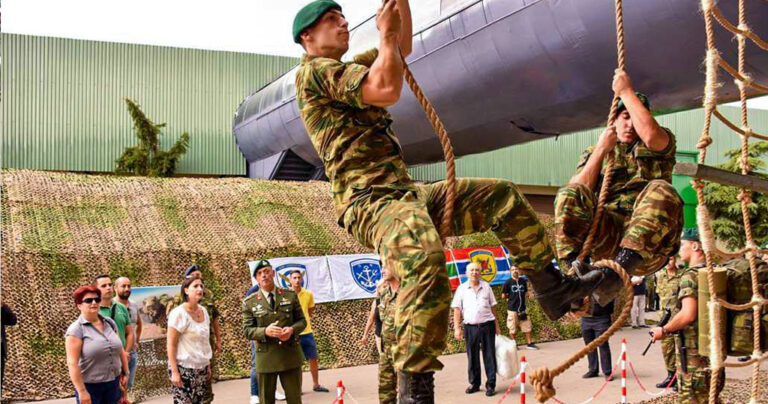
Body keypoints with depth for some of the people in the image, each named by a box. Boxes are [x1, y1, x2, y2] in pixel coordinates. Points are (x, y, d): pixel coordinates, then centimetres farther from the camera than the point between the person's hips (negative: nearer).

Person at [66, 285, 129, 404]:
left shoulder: (110, 323, 6)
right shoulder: (76, 329, -12)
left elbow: (120, 350, 14)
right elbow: (72, 363, -17)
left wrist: (125, 373, 13)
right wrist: (82, 391, -20)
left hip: (113, 383, 5)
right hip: (90, 386, -5)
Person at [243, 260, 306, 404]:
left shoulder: (291, 295, 6)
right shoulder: (249, 302, 1)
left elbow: (302, 320, 8)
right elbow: (247, 330, -2)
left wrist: (292, 329, -15)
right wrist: (265, 331, -22)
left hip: (291, 355, 1)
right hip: (266, 358, -1)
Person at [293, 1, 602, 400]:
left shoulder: (342, 73, 25)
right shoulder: (314, 71, -5)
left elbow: (401, 49, 34)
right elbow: (387, 89, -18)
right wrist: (386, 32, -4)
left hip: (405, 192, 10)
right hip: (368, 199, -10)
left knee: (503, 196, 12)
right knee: (426, 258, -40)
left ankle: (553, 288, 20)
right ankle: (414, 390, -37)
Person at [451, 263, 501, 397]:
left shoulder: (486, 287, 7)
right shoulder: (462, 289, 3)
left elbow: (493, 307, 11)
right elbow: (457, 309, 3)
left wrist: (497, 326, 10)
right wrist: (457, 328, -3)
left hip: (487, 325, 0)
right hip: (470, 327, 0)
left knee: (489, 356, 1)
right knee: (472, 356, 8)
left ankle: (491, 385, 6)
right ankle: (474, 383, 21)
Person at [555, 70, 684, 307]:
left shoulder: (660, 148, 20)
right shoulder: (594, 153, 25)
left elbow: (651, 134, -8)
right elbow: (577, 192, 6)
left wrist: (626, 91, 4)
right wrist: (601, 150, 3)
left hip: (649, 243, -1)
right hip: (607, 237, 1)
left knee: (661, 191, -32)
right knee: (569, 194, -22)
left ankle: (617, 273, -50)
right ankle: (575, 269, -42)